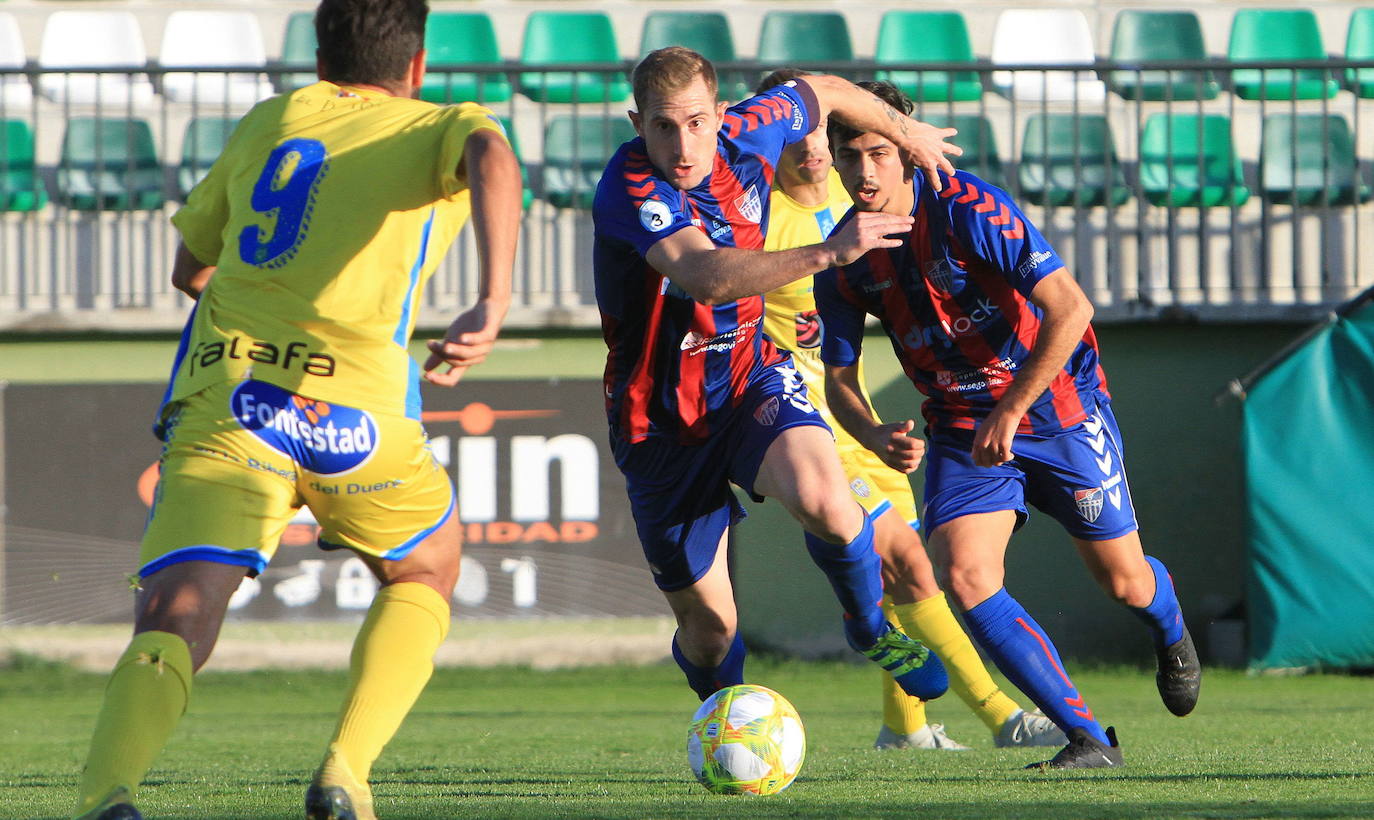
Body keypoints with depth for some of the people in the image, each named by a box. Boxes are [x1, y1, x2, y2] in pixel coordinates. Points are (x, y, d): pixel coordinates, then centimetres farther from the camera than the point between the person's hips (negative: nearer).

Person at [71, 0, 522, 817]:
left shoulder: (269, 122, 25)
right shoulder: (444, 127, 15)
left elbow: (189, 268, 34)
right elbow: (493, 159, -12)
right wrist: (494, 302, -22)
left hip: (225, 395, 2)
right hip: (356, 408, -2)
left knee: (171, 625, -8)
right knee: (425, 575, 26)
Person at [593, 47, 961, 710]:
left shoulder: (747, 134, -10)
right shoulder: (630, 188, -27)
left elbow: (823, 92, 14)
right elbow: (708, 277, -44)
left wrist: (906, 131, 29)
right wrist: (827, 253, -53)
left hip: (750, 379, 3)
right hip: (661, 421, -3)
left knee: (823, 500, -30)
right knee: (707, 628, 4)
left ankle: (869, 628, 0)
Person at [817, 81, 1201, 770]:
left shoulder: (968, 209, -24)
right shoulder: (844, 260, -9)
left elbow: (1070, 309, -28)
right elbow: (839, 375, 1)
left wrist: (1009, 412, -29)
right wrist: (876, 437, -21)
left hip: (1058, 405, -4)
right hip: (961, 427, 4)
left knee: (1122, 580, 4)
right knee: (965, 577, -19)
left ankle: (1170, 633, 45)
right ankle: (1089, 739, -11)